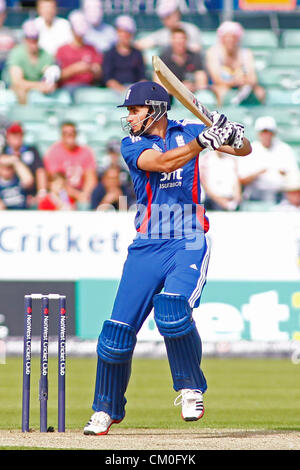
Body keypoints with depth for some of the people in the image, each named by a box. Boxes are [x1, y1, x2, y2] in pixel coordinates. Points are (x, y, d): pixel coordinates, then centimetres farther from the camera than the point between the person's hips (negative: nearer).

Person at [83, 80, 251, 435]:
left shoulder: (187, 132, 3)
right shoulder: (132, 145, 0)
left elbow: (244, 150, 3)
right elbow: (163, 162, -21)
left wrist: (233, 134, -20)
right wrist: (204, 141, -34)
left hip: (189, 246, -2)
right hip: (147, 247, 2)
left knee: (172, 310, -27)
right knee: (119, 329, -3)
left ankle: (191, 388, -6)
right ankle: (106, 409, 16)